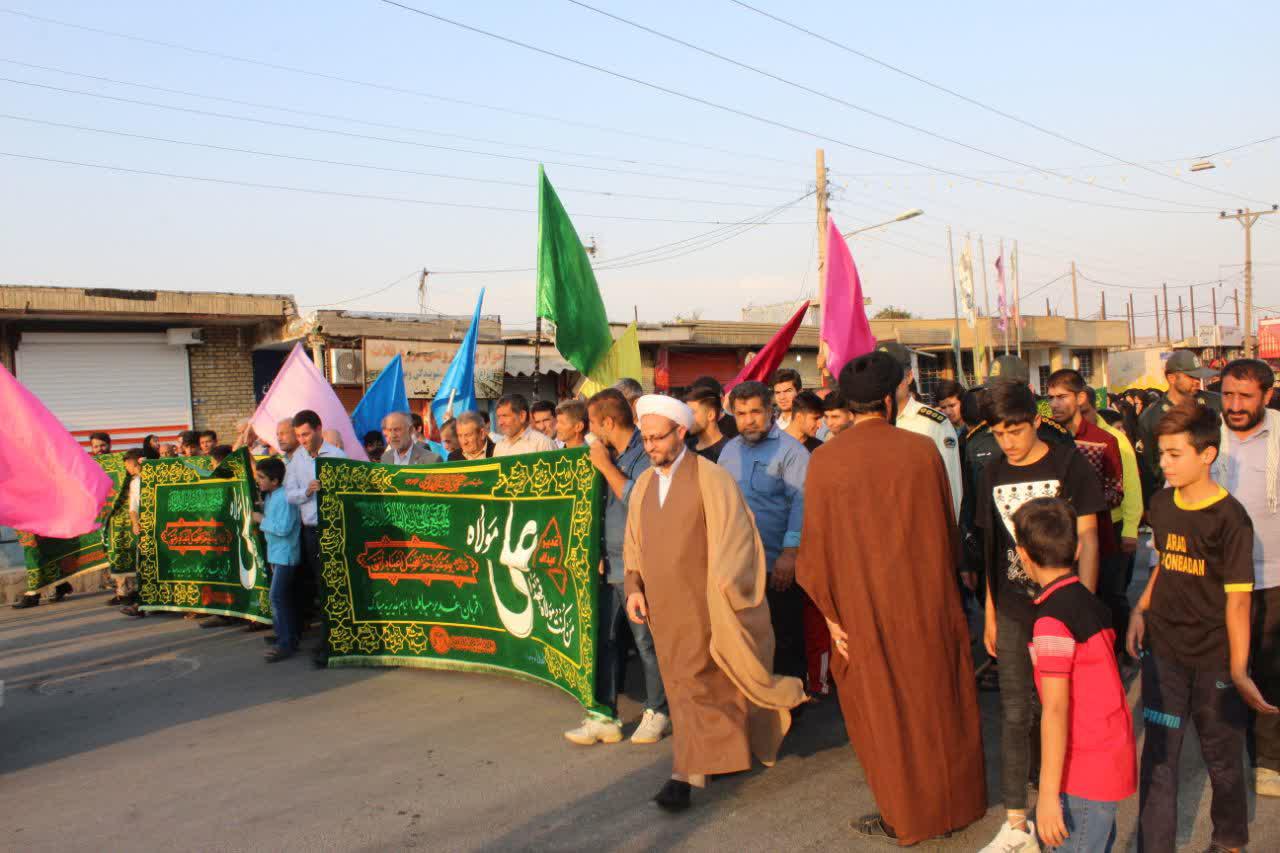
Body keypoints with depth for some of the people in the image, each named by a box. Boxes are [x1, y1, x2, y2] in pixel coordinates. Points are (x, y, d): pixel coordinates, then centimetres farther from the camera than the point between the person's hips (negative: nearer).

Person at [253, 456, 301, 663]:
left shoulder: (284, 498, -19)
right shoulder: (269, 497, 11)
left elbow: (283, 528, -24)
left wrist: (262, 520, -15)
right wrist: (262, 519, 3)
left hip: (285, 555, -10)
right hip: (276, 554, 10)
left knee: (277, 597, -12)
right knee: (285, 597, 14)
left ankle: (284, 643, -9)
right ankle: (291, 639, 22)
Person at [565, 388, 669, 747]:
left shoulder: (646, 454, -10)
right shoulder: (611, 455, 13)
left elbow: (639, 500, -23)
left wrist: (605, 466, -14)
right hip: (609, 565, 8)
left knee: (646, 641, 2)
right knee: (603, 639, 8)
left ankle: (657, 713, 18)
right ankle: (604, 717, 17)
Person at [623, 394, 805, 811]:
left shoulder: (711, 478, -10)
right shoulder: (643, 485, 9)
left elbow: (732, 540, -12)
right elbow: (634, 545, 15)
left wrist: (724, 594, -14)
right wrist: (634, 587, 4)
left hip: (705, 605, -5)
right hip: (665, 606, 5)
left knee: (700, 684, 0)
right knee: (685, 684, 13)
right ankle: (688, 773, 25)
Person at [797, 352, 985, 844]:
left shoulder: (825, 460, -12)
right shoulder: (922, 450, -7)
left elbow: (818, 544, -10)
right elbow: (946, 528, 3)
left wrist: (831, 613, -2)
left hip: (867, 607, -2)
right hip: (929, 601, 2)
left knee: (884, 712, 13)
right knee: (937, 703, 18)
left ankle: (904, 818, 25)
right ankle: (952, 803, 34)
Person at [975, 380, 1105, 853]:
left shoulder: (1069, 465, -5)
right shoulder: (993, 475, 7)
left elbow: (1086, 538, -6)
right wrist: (990, 613, 13)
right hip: (1013, 612, 3)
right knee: (1016, 716, 5)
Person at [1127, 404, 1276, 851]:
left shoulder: (1230, 518, -15)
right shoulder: (1160, 505, 1)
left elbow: (1237, 598, -15)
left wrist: (1238, 669, -15)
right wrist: (1141, 610, 4)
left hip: (1214, 658, -4)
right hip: (1163, 650, 4)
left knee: (1222, 756, 14)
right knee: (1158, 755, 5)